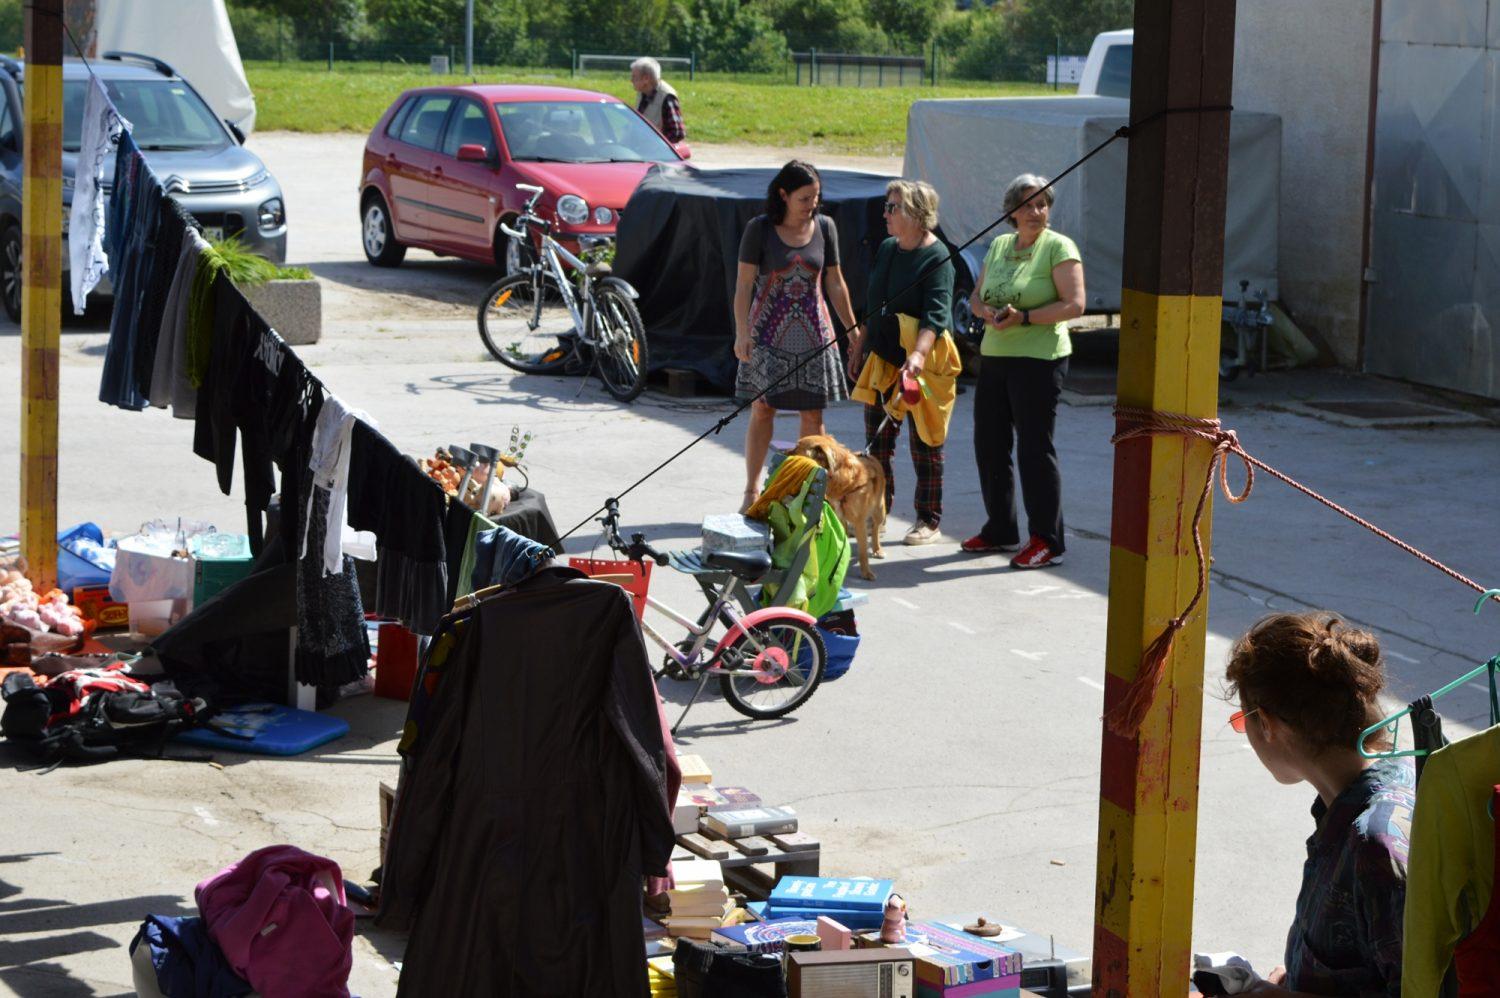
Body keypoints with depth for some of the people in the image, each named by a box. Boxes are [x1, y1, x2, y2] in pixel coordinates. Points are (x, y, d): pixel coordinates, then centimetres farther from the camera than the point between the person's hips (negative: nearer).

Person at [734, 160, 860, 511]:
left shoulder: (824, 227, 3)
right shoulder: (760, 229, -7)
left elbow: (835, 282, 10)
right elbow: (744, 284, -6)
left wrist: (853, 330, 10)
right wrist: (742, 333, -13)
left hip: (812, 332, 3)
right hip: (769, 332, -3)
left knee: (813, 415, 2)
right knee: (762, 410, 0)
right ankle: (751, 490, 9)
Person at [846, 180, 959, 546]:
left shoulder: (936, 258, -15)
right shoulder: (886, 249, 10)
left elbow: (936, 315, -25)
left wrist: (918, 355, -37)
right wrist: (860, 345, 23)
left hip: (921, 365, -8)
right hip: (883, 359, 8)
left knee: (925, 442, 2)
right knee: (876, 440, 11)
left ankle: (929, 521, 11)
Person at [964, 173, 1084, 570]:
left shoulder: (1059, 247, -7)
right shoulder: (999, 245, 14)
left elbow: (1074, 304, -14)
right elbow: (976, 296, 17)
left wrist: (1024, 318, -22)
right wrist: (988, 311, -6)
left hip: (1039, 359, -7)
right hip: (994, 356, 7)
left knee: (1034, 448, -6)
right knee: (989, 445, 11)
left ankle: (1048, 541, 1)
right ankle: (1000, 530, 25)